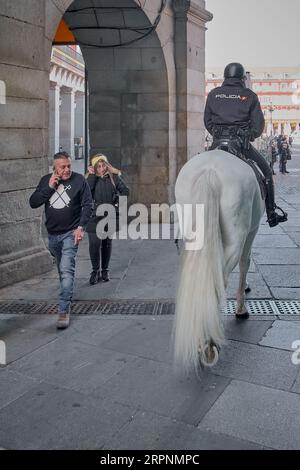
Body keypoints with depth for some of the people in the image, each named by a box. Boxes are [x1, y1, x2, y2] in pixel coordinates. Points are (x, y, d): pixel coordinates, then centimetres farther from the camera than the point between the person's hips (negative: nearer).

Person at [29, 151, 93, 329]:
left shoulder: (79, 179, -7)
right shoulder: (46, 180, 3)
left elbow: (88, 205, -6)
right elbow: (33, 203, -1)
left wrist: (81, 227, -16)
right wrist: (49, 187, -13)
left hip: (70, 233, -4)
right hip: (52, 234, 5)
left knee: (66, 270, -14)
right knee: (62, 270, 19)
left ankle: (64, 310, -12)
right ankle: (68, 297, 40)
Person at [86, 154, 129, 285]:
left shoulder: (114, 177, 4)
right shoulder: (91, 178, 2)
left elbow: (125, 191, 6)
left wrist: (116, 202, -4)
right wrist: (92, 175, -13)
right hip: (94, 215, -2)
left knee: (107, 243, 10)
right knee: (94, 243, -11)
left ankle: (105, 270, 23)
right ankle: (95, 270, 5)